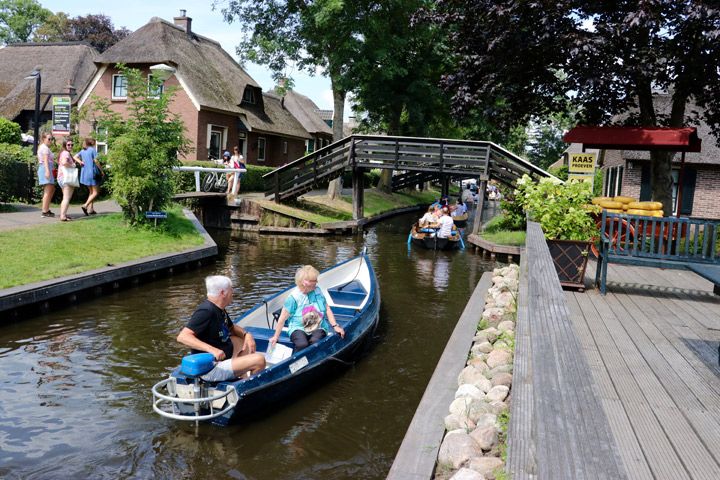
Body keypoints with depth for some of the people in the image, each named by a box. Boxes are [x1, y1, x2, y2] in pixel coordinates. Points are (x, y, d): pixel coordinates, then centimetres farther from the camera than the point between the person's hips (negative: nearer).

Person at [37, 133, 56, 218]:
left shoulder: (42, 147, 24)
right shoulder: (45, 147, -7)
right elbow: (45, 159, -19)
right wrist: (47, 170, -28)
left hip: (42, 169, 11)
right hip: (46, 169, -11)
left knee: (52, 189, 16)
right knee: (48, 191, -10)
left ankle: (47, 209, 16)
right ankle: (45, 212, -11)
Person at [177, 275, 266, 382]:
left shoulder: (219, 309, 7)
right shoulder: (206, 311, -22)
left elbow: (232, 328, 24)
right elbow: (182, 337, -31)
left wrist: (246, 334, 2)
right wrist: (211, 349, -39)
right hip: (210, 370, -11)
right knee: (259, 360, -17)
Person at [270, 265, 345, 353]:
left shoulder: (317, 291, 6)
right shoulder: (293, 296, -7)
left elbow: (327, 309, 9)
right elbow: (283, 318, -2)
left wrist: (335, 326, -3)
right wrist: (276, 337, 0)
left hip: (318, 327, 3)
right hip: (299, 328, -2)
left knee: (315, 342, -33)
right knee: (302, 344, -35)